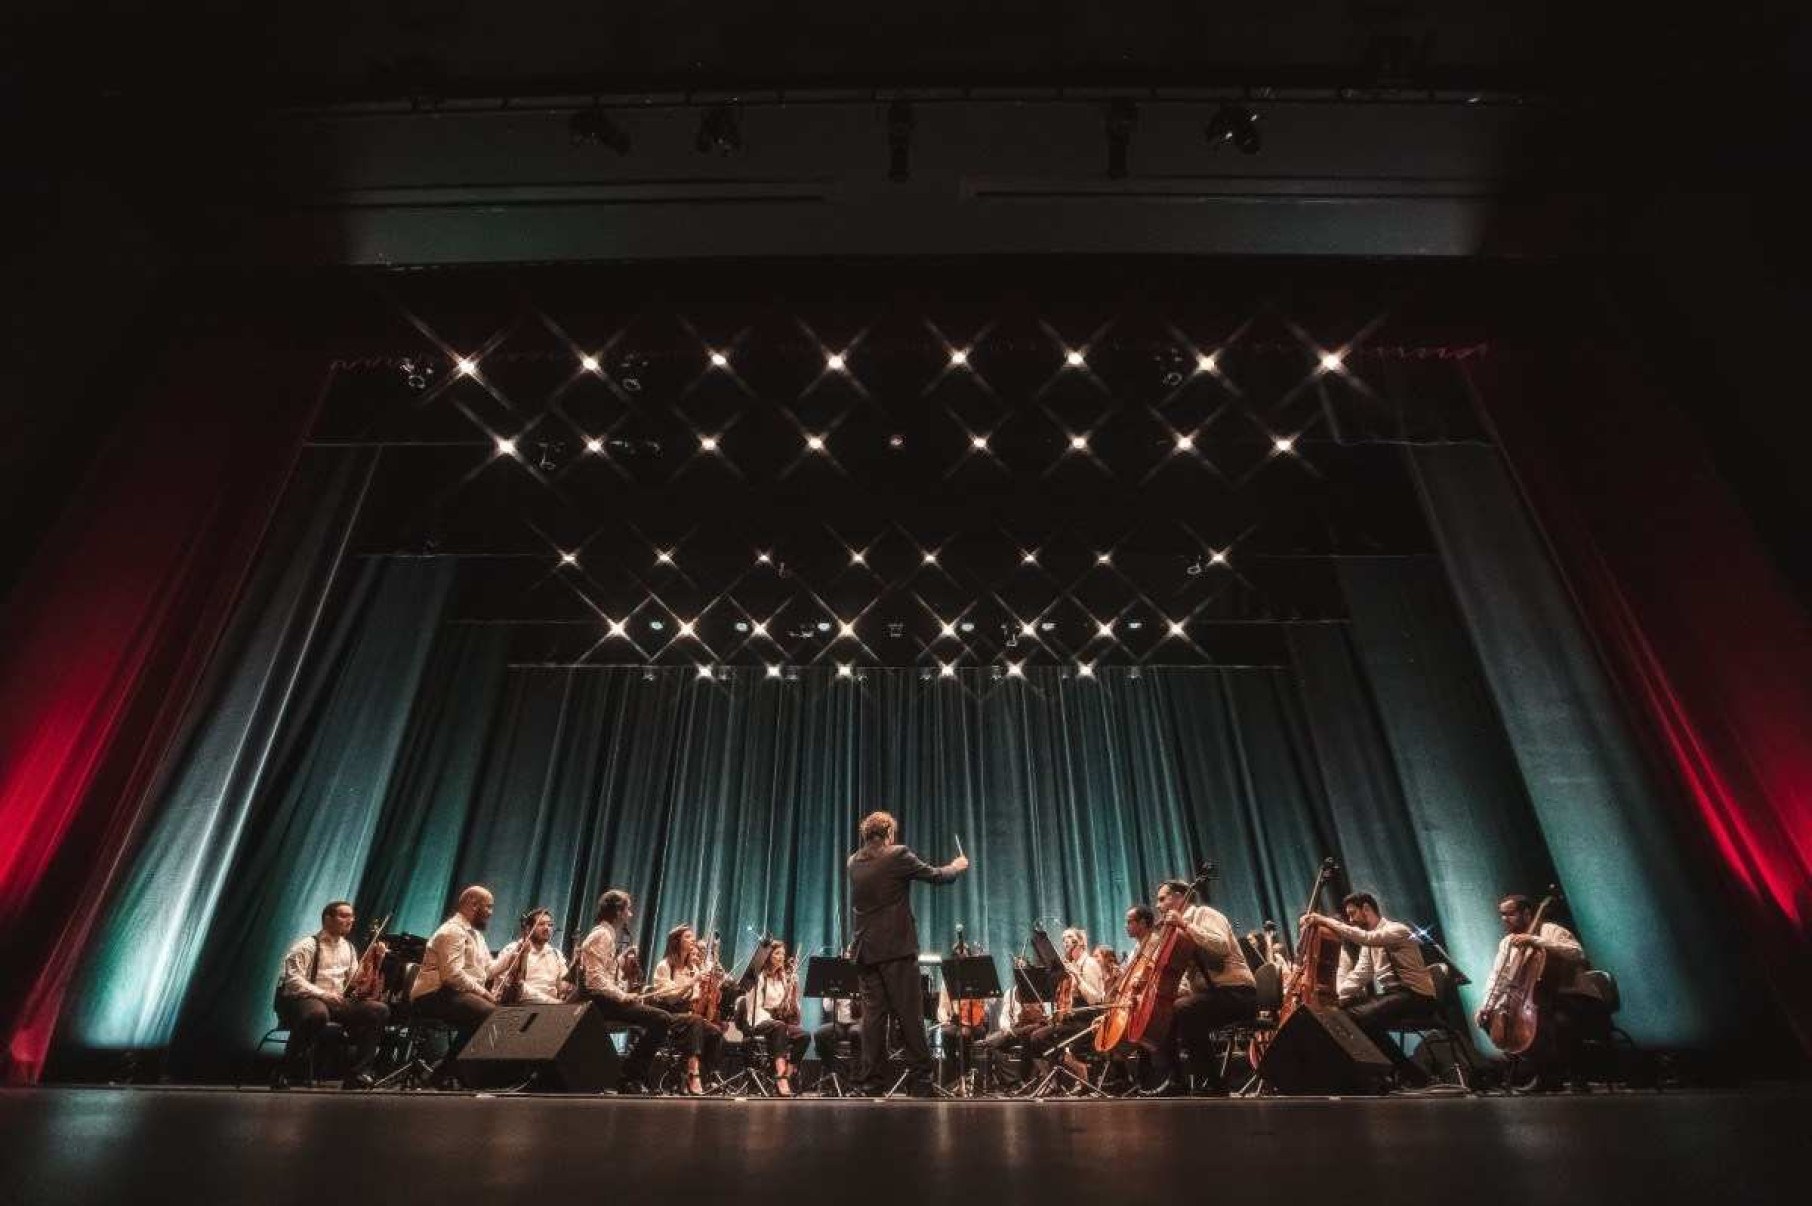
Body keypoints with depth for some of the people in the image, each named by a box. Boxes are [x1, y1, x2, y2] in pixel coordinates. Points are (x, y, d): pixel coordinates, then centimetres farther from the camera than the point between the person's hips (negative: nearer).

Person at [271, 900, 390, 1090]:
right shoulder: (306, 946, -7)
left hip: (337, 1001, 7)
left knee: (379, 1010, -13)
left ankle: (357, 1074, -9)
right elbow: (293, 980, -19)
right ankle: (283, 1074, -21)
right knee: (318, 1014, -43)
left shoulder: (349, 947, 15)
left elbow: (354, 981, 12)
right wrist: (323, 994, -30)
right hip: (302, 999, -7)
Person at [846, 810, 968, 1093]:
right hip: (896, 948, -5)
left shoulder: (854, 862, 7)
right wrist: (957, 866, 20)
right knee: (910, 1013, 2)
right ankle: (921, 1077, 6)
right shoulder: (897, 856, -9)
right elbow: (937, 876, 0)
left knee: (873, 1014, 8)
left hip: (865, 950, 5)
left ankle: (871, 1080, 9)